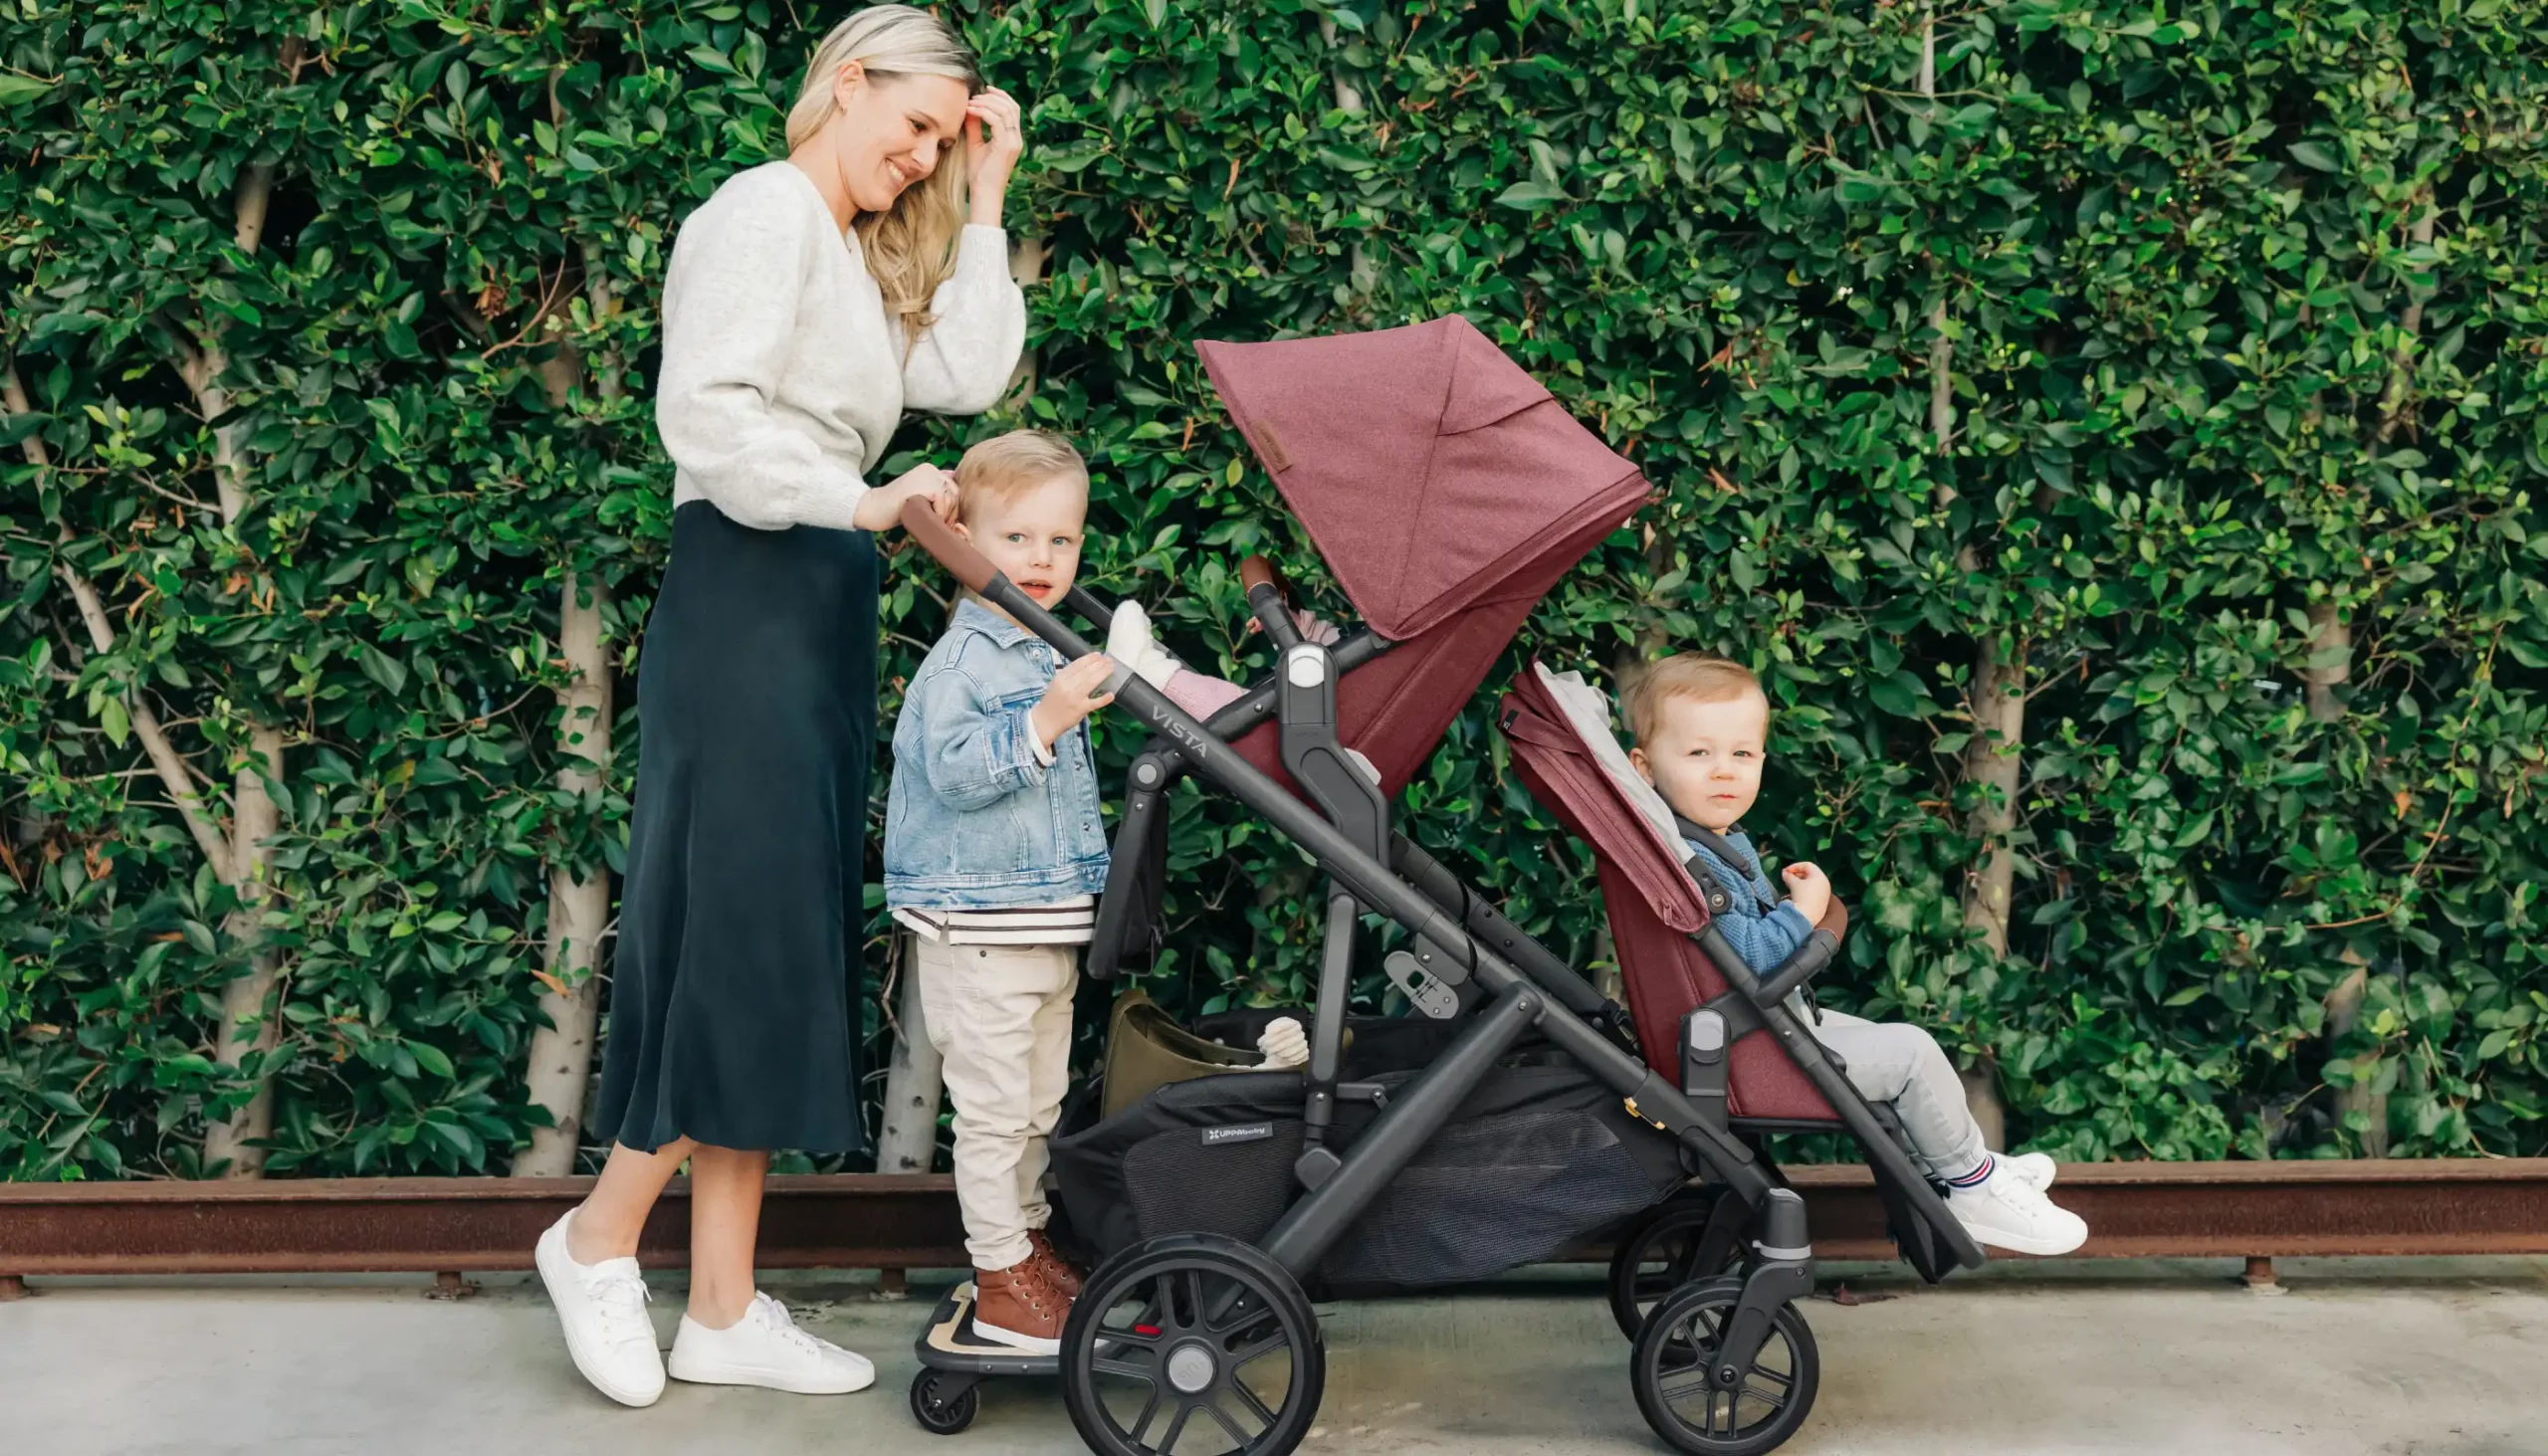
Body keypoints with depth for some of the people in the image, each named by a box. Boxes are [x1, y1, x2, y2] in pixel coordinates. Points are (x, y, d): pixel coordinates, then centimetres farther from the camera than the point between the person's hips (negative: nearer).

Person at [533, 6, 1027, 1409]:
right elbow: (703, 410, -19)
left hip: (822, 604, 9)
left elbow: (970, 373, 9)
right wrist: (861, 498, -19)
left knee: (783, 945, 7)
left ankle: (723, 1307, 13)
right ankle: (600, 1238, 11)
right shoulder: (766, 212, -6)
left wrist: (984, 201, 10)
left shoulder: (865, 255, 23)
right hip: (746, 592, -9)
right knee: (740, 928, -8)